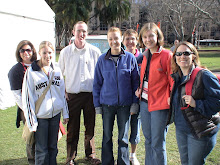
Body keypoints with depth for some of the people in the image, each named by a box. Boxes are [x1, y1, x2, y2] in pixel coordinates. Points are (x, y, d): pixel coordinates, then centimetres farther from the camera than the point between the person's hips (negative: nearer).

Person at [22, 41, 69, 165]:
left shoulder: (57, 70, 5)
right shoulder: (31, 72, -8)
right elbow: (27, 97, -8)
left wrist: (65, 113, 10)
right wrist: (31, 121, -9)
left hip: (56, 114, 4)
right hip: (40, 116, -4)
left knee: (53, 147, 16)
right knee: (42, 150, 5)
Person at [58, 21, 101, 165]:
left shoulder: (95, 51, 2)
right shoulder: (66, 52, 3)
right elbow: (60, 73, 9)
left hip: (90, 95, 1)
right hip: (72, 95, 0)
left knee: (90, 127, 11)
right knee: (72, 129, 6)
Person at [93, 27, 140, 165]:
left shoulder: (130, 58, -2)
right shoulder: (102, 60, 1)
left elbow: (136, 82, 2)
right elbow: (97, 83, 5)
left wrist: (135, 103, -2)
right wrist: (97, 105, 2)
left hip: (125, 104, -1)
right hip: (107, 104, 1)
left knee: (123, 137, 8)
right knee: (107, 136, 11)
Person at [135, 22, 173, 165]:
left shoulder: (167, 55, -11)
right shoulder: (146, 55, 10)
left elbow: (173, 81, -9)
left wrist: (170, 99, -12)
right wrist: (140, 89, 7)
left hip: (160, 105, -7)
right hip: (144, 102, 7)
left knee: (158, 144, 3)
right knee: (148, 141, 18)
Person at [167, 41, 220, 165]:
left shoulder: (204, 76, -16)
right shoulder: (176, 77, 7)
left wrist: (196, 104, -27)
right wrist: (171, 100, 5)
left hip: (200, 131, -7)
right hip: (180, 129, 7)